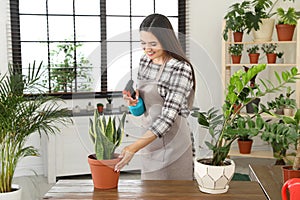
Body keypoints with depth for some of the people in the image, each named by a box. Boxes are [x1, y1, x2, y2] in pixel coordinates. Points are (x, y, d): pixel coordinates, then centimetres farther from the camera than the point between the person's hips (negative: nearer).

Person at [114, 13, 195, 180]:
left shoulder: (181, 69, -19)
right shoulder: (145, 60, 3)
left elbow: (168, 116, -24)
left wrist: (134, 148, -29)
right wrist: (134, 98, -8)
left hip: (171, 141, -6)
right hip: (149, 136, 7)